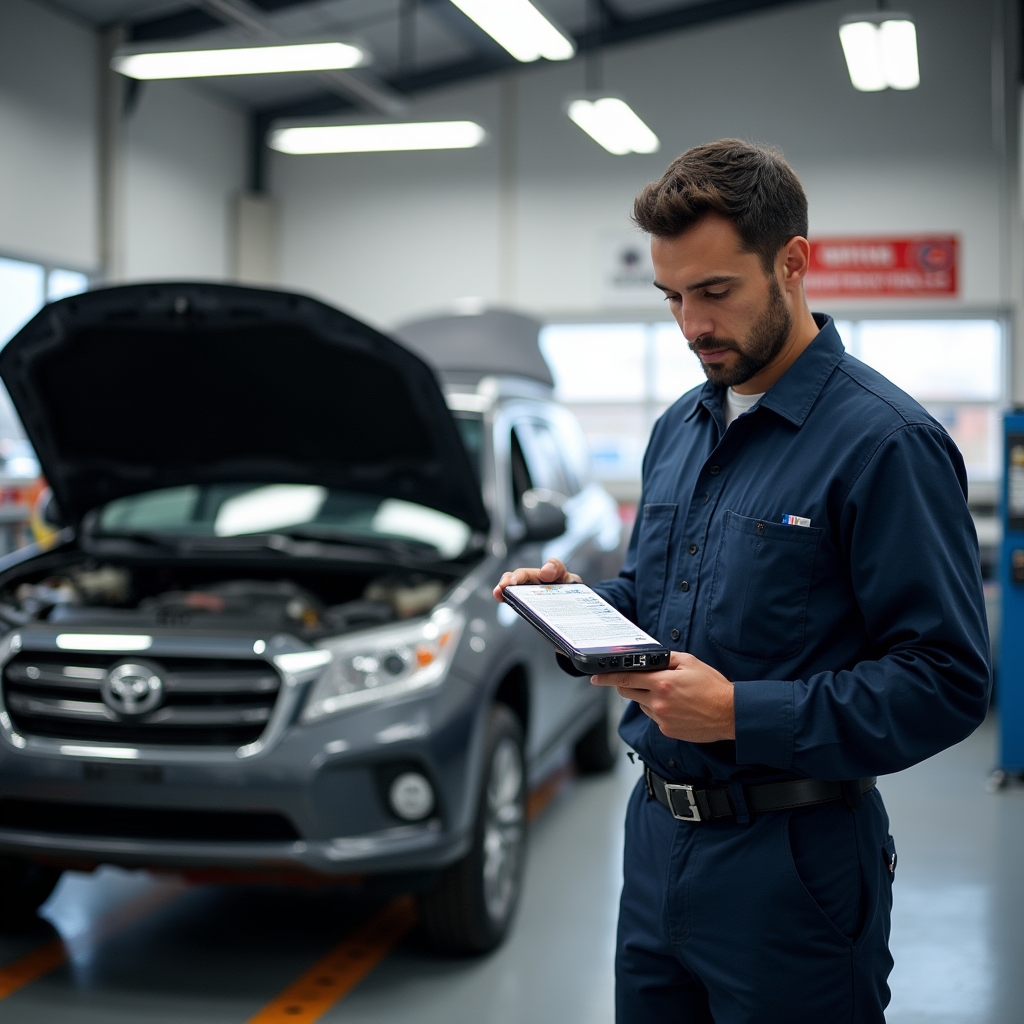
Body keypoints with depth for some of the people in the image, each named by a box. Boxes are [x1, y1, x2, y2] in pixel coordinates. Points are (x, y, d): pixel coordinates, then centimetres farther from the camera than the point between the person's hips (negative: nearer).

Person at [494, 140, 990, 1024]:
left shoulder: (884, 442, -16)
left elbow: (947, 683, -20)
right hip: (656, 833, 7)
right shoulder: (680, 428, 10)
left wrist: (742, 714, -25)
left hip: (794, 862, -7)